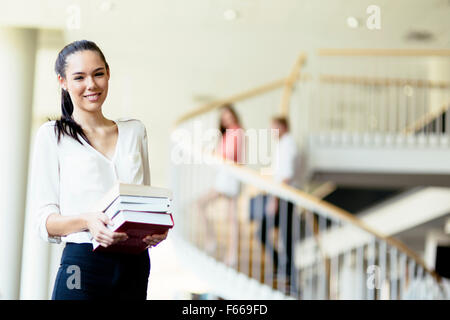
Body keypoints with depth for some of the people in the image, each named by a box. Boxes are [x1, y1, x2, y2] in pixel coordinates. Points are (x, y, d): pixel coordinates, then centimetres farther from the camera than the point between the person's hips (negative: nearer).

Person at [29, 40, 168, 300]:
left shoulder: (135, 130, 14)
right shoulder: (52, 135, 3)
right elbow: (44, 218, -2)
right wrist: (86, 220, -22)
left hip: (136, 266, 4)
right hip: (83, 266, -4)